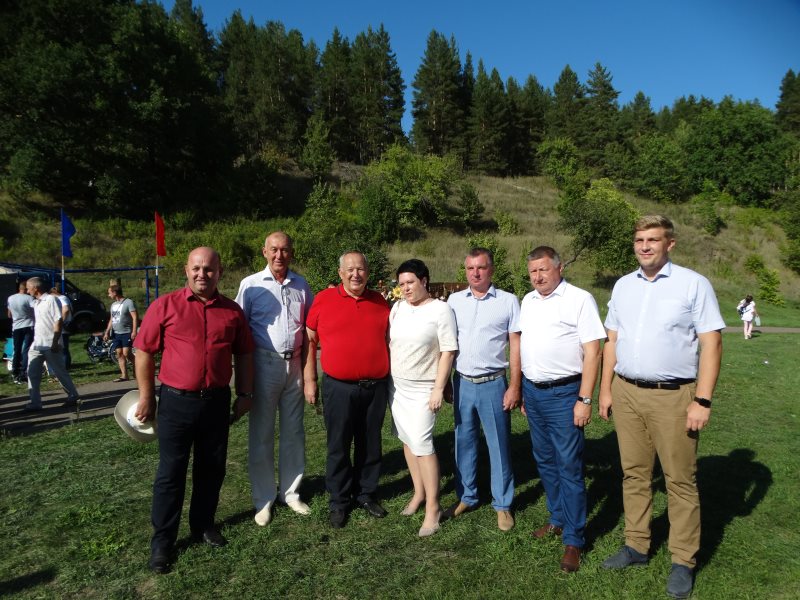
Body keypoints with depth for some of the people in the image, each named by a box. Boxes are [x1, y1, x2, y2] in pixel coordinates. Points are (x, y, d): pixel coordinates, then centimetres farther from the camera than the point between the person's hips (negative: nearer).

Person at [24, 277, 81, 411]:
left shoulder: (51, 299, -11)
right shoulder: (35, 302, 14)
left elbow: (59, 321, -17)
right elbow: (36, 322, 20)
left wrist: (55, 342, -20)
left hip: (50, 345, -8)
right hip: (36, 345, 8)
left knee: (60, 373, 1)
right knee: (32, 373, 4)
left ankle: (73, 397, 14)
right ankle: (35, 402, 10)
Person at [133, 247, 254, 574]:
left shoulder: (232, 310, 2)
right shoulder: (165, 305, -5)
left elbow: (244, 354, 10)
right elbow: (144, 352, -2)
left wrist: (244, 393, 7)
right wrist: (146, 397, -1)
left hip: (217, 401, 3)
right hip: (176, 401, -2)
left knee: (212, 469, 15)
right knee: (170, 472, 7)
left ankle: (203, 524, 35)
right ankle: (162, 540, 23)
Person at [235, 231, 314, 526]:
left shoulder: (301, 285, 8)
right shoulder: (251, 284, -2)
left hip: (295, 363, 3)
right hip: (265, 363, -3)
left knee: (293, 431, 12)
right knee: (262, 433, 6)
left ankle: (290, 491, 27)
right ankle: (264, 499, 19)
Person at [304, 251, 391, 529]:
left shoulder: (380, 302, 6)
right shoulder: (324, 299, -2)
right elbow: (310, 341, 2)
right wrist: (309, 380, -1)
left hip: (375, 387, 3)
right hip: (339, 388, -2)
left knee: (370, 444, 14)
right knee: (338, 447, 9)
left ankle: (366, 493, 33)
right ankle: (338, 501, 27)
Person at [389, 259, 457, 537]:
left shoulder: (440, 310, -10)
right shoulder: (397, 309, 6)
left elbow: (448, 352, -11)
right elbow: (388, 343, 12)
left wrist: (438, 389, -15)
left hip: (423, 389, -5)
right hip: (397, 386, 6)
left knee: (421, 444, -9)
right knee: (407, 441, 12)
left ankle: (433, 506, 5)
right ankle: (419, 492, 29)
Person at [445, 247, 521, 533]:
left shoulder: (508, 301, -3)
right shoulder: (454, 300, 5)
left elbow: (516, 345, -2)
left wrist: (515, 386, -6)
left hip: (493, 384, -3)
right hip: (462, 383, 3)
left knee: (499, 445, 7)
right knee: (464, 442, 13)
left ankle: (502, 504, 22)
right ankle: (466, 497, 29)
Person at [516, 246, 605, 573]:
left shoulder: (580, 299, -10)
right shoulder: (528, 301, 10)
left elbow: (592, 351, -13)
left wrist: (584, 399, -17)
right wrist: (522, 388, 13)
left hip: (564, 393, -7)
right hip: (532, 390, 7)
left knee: (569, 466, 0)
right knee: (545, 461, 17)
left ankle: (573, 539, 14)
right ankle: (558, 519, 35)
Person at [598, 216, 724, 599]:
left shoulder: (693, 284, -4)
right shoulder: (623, 286, 10)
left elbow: (711, 343, -7)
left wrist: (703, 401, -13)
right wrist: (606, 390, 9)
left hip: (674, 396, -4)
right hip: (627, 393, 4)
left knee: (680, 480, 5)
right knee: (634, 474, 13)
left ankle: (683, 562, 20)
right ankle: (636, 546, 26)